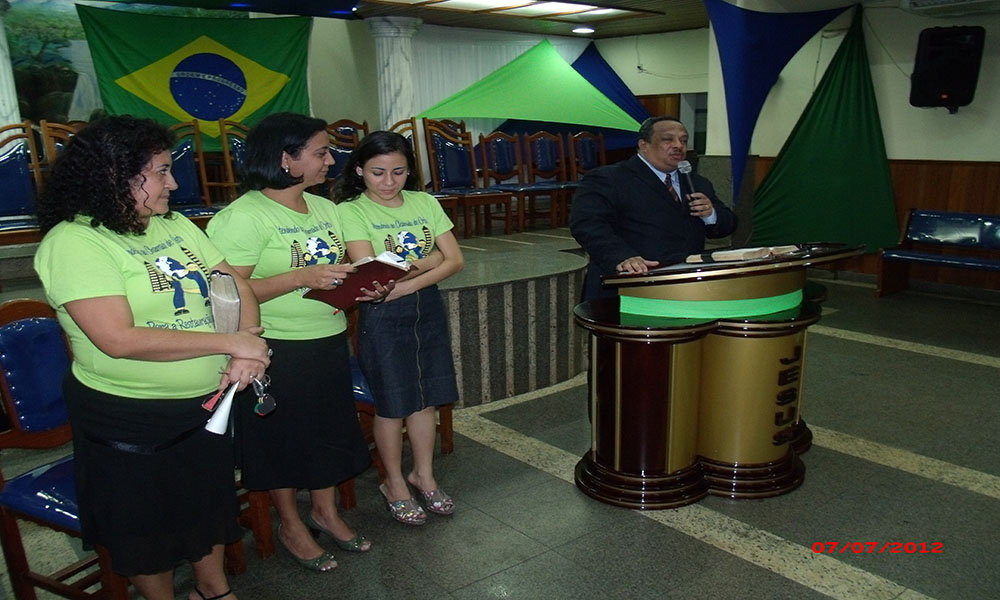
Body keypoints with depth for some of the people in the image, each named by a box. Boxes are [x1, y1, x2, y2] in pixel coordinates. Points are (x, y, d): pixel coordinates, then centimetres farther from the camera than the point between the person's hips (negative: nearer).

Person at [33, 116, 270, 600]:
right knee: (147, 527, 15)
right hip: (130, 418, -7)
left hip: (208, 402, 7)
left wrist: (248, 351, -16)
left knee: (211, 503, 24)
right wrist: (231, 343, -25)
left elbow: (237, 287, 3)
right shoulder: (73, 242, -19)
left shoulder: (176, 226, 4)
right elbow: (119, 339, -28)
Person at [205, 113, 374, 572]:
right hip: (277, 349, -7)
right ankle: (290, 524, 32)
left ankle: (325, 511, 40)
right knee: (282, 438, 10)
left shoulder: (324, 208, 8)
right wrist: (302, 278, -27)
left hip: (330, 341, 7)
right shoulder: (243, 216, -17)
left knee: (331, 429, 18)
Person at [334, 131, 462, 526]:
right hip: (382, 316, -4)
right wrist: (429, 260, -10)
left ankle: (424, 474, 31)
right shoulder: (352, 211, -8)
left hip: (427, 307, 4)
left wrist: (406, 284, -16)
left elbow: (456, 261, -3)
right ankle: (394, 482, 26)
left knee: (427, 396, 11)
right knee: (393, 402, 5)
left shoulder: (425, 203, 4)